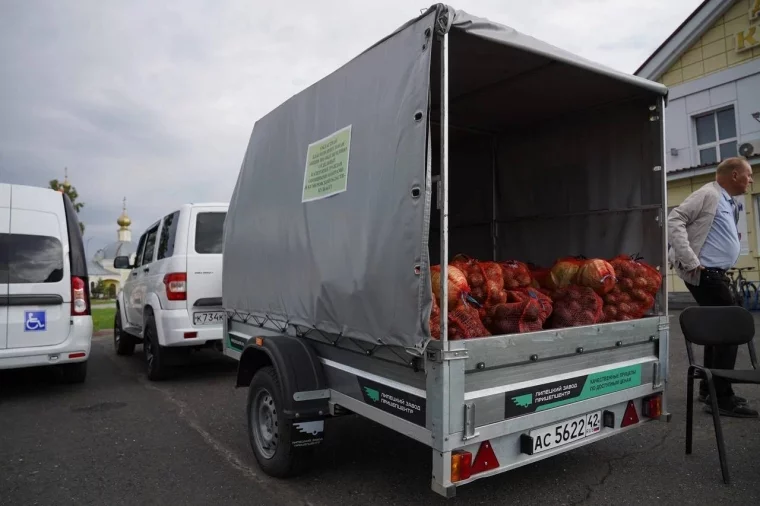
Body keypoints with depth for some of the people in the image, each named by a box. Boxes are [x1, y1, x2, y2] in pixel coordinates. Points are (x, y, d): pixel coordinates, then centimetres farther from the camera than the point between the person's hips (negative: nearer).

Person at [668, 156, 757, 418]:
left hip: (715, 274, 10)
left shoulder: (730, 203, 18)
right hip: (704, 274, -10)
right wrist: (690, 261, -24)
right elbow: (675, 221, -21)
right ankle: (721, 398, 1)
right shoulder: (709, 194, -10)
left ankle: (710, 389, 30)